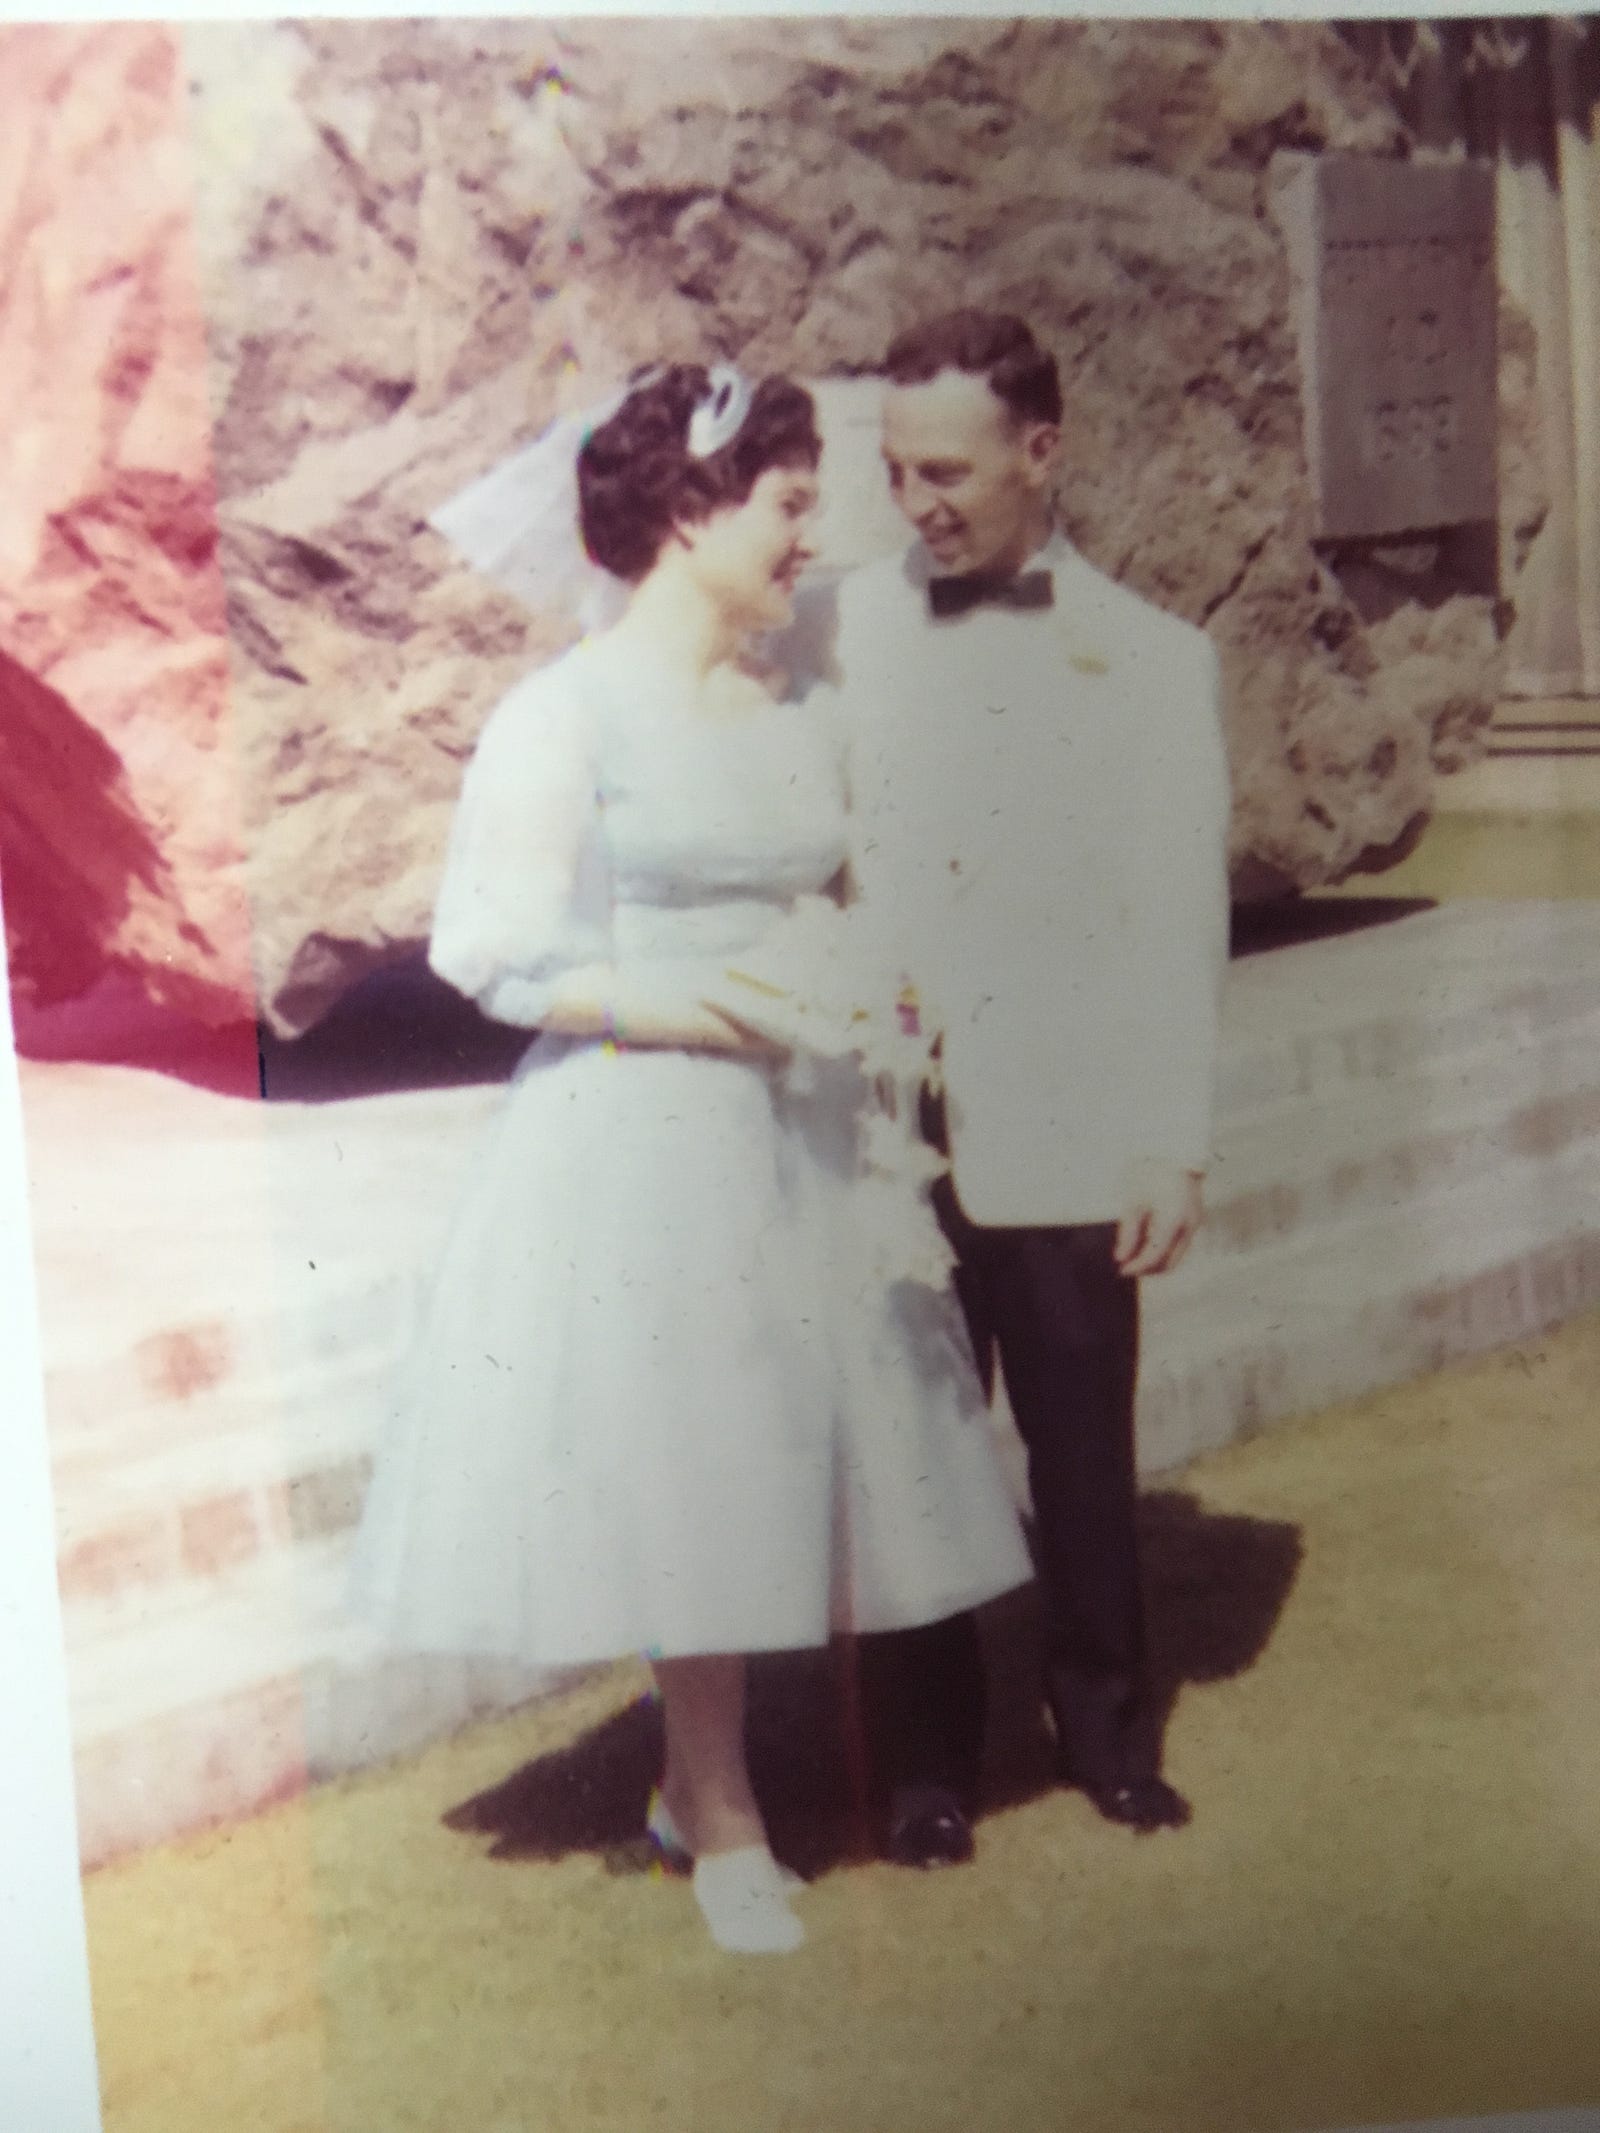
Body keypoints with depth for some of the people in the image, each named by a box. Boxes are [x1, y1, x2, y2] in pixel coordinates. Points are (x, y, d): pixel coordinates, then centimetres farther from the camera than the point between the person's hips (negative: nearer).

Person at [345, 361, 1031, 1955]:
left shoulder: (794, 716, 11)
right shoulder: (565, 714, -9)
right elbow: (483, 947, -11)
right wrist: (664, 1007, -19)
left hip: (796, 1135, 6)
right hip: (637, 1144, -6)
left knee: (769, 1456, 10)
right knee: (679, 1475, 2)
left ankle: (697, 1787, 29)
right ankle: (721, 1819, 21)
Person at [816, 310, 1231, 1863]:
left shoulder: (1152, 659, 4)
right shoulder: (836, 628, 5)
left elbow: (1182, 926, 2)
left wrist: (1177, 1149, -1)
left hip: (1065, 1141, 0)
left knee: (1085, 1456, 12)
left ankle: (1105, 1728, 33)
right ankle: (925, 1762, 27)